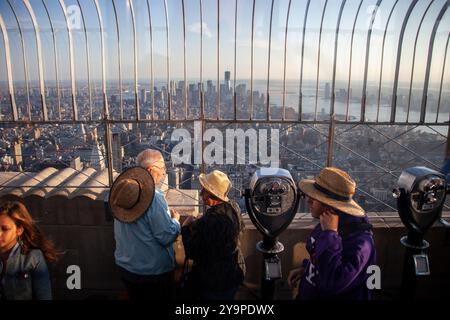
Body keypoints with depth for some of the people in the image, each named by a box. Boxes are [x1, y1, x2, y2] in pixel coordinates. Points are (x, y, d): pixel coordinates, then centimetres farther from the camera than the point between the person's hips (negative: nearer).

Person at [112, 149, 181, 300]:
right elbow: (167, 237, -24)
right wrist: (175, 220, -5)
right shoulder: (153, 197, -26)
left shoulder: (124, 189, -1)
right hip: (154, 271, -7)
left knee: (135, 296, 24)